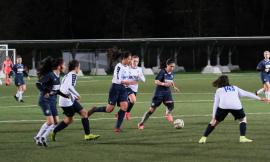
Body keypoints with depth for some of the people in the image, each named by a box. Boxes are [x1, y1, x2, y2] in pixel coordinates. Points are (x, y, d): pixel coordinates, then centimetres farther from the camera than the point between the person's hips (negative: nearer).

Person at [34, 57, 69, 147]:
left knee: (56, 122, 6)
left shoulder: (58, 76, 9)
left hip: (52, 101, 9)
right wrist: (45, 92, -30)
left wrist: (66, 96, 17)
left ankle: (43, 137, 16)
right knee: (50, 121, -12)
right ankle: (38, 137, 3)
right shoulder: (49, 75, -18)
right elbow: (38, 84, -22)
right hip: (45, 100, -9)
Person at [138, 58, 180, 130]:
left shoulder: (172, 73, 5)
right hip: (159, 92, -5)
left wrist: (174, 87, 9)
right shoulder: (162, 72, -15)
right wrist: (164, 84, -36)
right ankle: (141, 123, 9)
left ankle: (168, 114, 13)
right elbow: (156, 81, -21)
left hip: (167, 92, 5)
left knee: (171, 105, -21)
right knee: (152, 109, -3)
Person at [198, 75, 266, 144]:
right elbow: (246, 93, 32)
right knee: (243, 119, 27)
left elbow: (216, 104, 19)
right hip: (236, 106, 1)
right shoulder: (235, 88, 32)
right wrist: (259, 98, 38)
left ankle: (204, 138, 10)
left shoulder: (219, 90, 27)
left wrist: (213, 117, 15)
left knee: (215, 121, 18)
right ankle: (242, 137, 12)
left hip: (223, 106, -1)